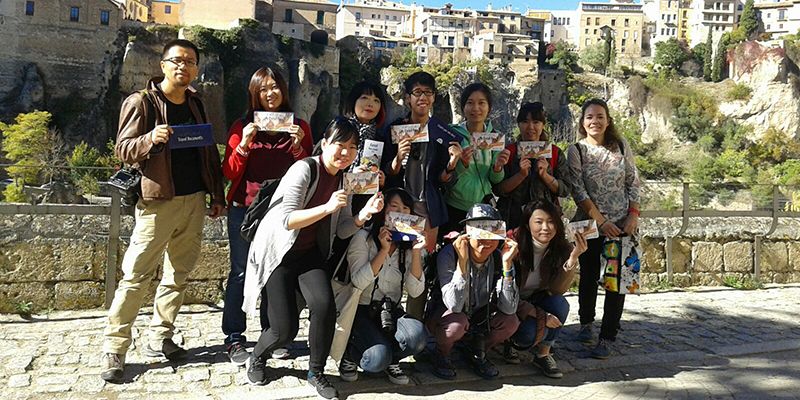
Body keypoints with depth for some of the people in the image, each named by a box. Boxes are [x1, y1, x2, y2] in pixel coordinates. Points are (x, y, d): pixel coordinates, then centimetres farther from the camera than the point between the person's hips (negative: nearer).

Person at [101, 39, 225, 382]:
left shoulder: (196, 104, 14)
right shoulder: (141, 102, -3)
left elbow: (210, 152, 17)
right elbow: (123, 149, -7)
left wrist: (217, 196, 14)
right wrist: (152, 139, -27)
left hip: (194, 200, 6)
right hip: (158, 202, -6)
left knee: (179, 274, 10)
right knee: (136, 276, -4)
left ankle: (159, 339, 22)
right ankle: (114, 350, 5)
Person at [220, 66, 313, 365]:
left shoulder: (299, 127, 9)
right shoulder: (242, 127, 6)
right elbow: (230, 173, 2)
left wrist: (298, 146, -9)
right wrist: (244, 144, -13)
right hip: (245, 209, -1)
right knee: (241, 272, -3)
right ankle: (234, 339, 6)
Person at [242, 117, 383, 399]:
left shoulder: (344, 179, 3)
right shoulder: (304, 169, -18)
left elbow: (342, 230, 2)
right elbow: (287, 220, -25)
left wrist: (365, 213, -16)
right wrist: (328, 207, -35)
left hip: (310, 254, 5)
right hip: (279, 254, -5)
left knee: (324, 305, -22)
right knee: (285, 331, -9)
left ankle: (316, 373, 2)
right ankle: (257, 359, 28)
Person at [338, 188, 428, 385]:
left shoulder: (409, 244, 6)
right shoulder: (364, 237, -5)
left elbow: (415, 291, -5)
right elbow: (358, 282, -19)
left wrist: (416, 253, -15)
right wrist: (384, 250, -22)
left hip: (391, 311, 4)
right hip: (361, 310, -3)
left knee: (418, 336, -29)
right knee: (378, 359, -29)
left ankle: (390, 360, 4)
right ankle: (350, 353, 7)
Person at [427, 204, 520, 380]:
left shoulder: (499, 258, -15)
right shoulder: (449, 254, -26)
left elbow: (509, 309, -24)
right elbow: (454, 305, -36)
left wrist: (507, 263, -32)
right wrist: (462, 260, -42)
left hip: (479, 319, 4)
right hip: (445, 317, -4)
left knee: (511, 322, -21)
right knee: (457, 322, -35)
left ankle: (476, 352, 8)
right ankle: (442, 355, -1)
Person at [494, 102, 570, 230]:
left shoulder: (556, 153, 6)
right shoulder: (508, 152, 3)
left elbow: (565, 190, 1)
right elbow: (498, 190, -4)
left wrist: (544, 175, -14)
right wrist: (521, 175, -17)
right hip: (512, 219, -1)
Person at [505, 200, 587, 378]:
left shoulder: (562, 247, -12)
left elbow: (557, 290, -21)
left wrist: (573, 258, -34)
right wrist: (539, 315, -28)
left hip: (538, 300, 4)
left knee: (560, 304, -28)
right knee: (530, 332, -32)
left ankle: (544, 354, -8)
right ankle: (511, 342, 5)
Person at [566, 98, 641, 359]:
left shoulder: (621, 147, 4)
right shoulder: (576, 151, -3)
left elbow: (633, 183, 7)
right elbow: (578, 190, -9)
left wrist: (633, 215, -5)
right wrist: (601, 221, -14)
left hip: (622, 225, 1)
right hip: (590, 225, -1)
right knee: (589, 276, 11)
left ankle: (607, 338, 5)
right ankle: (586, 323, 34)